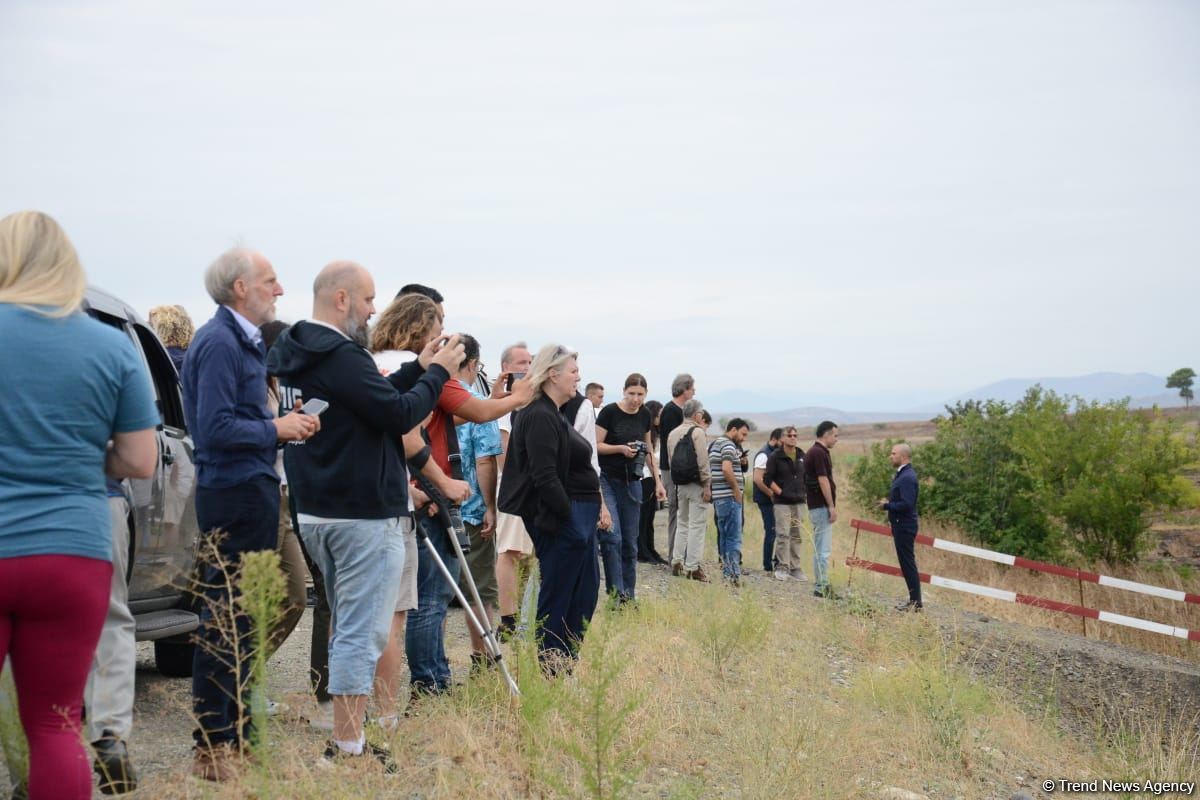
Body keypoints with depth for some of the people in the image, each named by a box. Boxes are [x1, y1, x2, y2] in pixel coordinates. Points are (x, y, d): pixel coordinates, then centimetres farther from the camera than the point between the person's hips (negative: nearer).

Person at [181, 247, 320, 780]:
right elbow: (216, 428, -22)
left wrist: (285, 426, 5)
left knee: (241, 617, 15)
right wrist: (277, 428, -12)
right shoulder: (220, 343, -14)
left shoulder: (243, 340, 17)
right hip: (235, 495, -11)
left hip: (250, 490, 11)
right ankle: (213, 748, 5)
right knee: (225, 621, -4)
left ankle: (233, 735, 26)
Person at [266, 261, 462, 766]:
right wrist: (438, 372, -6)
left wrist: (418, 368, 10)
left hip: (316, 511, 10)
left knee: (349, 627, 19)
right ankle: (348, 747, 2)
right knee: (362, 633, -3)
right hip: (365, 515, -10)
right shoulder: (341, 357, -19)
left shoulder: (295, 355, 12)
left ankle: (346, 739, 26)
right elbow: (400, 414, -19)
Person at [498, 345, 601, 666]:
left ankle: (568, 662, 23)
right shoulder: (539, 417, -16)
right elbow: (544, 478, -23)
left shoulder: (553, 414, 17)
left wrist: (589, 514, 15)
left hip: (575, 516, 10)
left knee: (586, 590, 14)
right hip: (560, 519, -10)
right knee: (557, 596, -2)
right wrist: (569, 514, -18)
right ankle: (550, 665, 8)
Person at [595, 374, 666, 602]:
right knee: (612, 536, -13)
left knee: (630, 540, 7)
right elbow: (596, 445, -9)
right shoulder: (609, 412, -10)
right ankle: (615, 592, -8)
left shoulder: (645, 416, 6)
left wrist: (657, 481, 14)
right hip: (607, 480, -5)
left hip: (632, 481, 5)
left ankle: (629, 594, 14)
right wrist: (621, 448, -22)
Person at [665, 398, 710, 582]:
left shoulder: (673, 433, 11)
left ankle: (677, 562, 16)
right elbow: (702, 461, -16)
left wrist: (676, 483, 15)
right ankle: (693, 567, -4)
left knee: (683, 523, 18)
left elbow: (672, 459, 12)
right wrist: (707, 485, -12)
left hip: (680, 484, 7)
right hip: (696, 484, -7)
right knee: (697, 525, -3)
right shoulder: (697, 431, -11)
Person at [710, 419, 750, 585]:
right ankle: (734, 574, -10)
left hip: (719, 497, 10)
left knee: (724, 536, 13)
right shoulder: (728, 445, -12)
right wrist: (737, 489, -15)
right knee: (734, 538, -8)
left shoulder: (715, 444, 19)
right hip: (729, 496, -10)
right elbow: (726, 468, -26)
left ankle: (726, 572, 17)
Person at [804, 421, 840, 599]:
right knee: (823, 549, -7)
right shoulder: (819, 453, -15)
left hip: (817, 506, 11)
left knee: (819, 548, 13)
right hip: (822, 506, -11)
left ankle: (820, 585, 17)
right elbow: (823, 480, -19)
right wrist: (832, 506, -17)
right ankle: (822, 587, -5)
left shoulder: (814, 451, 16)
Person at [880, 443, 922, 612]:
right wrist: (889, 500, 6)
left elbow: (906, 504, -25)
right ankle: (914, 600, 21)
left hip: (905, 526, -10)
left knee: (908, 563, -4)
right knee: (906, 563, 14)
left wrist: (887, 506, -14)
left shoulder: (907, 477, -19)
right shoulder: (902, 474, 13)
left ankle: (916, 602, 2)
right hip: (901, 525, 10)